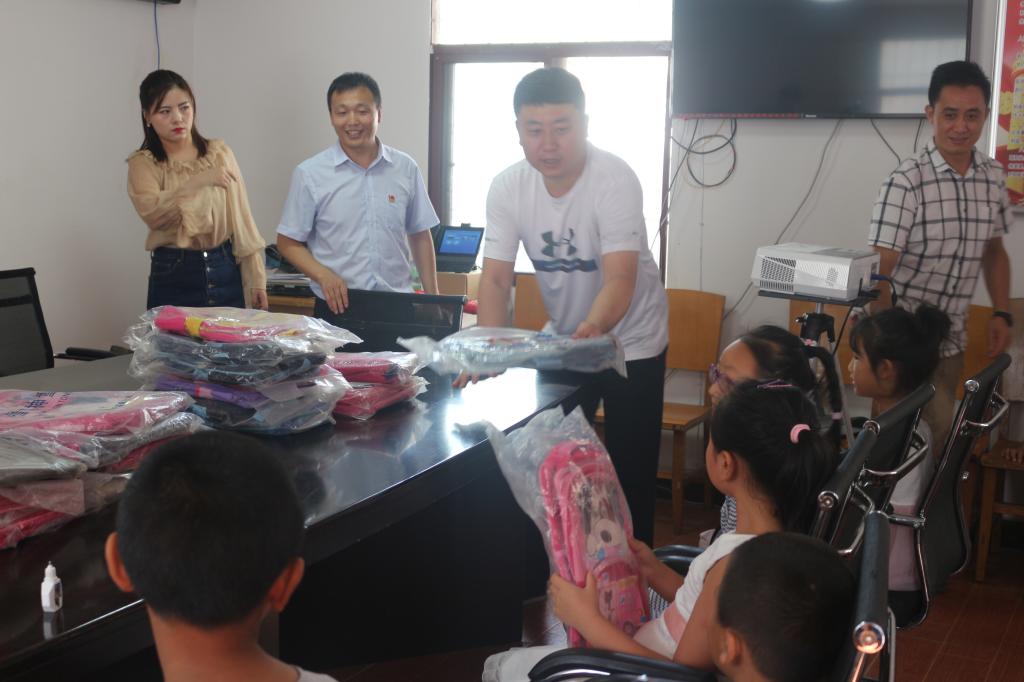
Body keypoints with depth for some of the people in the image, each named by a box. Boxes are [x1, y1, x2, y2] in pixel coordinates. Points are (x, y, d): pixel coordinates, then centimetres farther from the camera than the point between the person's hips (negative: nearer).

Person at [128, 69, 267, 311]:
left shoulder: (219, 153, 6)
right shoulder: (143, 164, -1)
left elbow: (241, 218, 5)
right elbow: (152, 213, -20)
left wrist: (256, 278, 3)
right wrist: (198, 182, -22)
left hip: (226, 272, 2)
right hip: (174, 277, -2)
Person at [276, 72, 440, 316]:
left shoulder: (405, 168, 4)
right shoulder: (309, 173, -2)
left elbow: (420, 235, 12)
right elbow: (288, 242, 2)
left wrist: (432, 297, 6)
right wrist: (324, 275, -15)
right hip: (337, 308, -2)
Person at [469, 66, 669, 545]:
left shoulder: (616, 180, -25)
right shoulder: (508, 187, -12)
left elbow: (619, 280, -33)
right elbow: (496, 278, -14)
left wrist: (592, 329, -53)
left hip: (628, 340, -4)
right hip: (562, 338, 4)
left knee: (630, 472, -1)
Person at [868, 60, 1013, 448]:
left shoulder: (993, 178, 1)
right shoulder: (906, 182, -18)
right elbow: (880, 270, -20)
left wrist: (1001, 313, 7)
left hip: (951, 338, 6)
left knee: (937, 430, 15)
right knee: (939, 432, -10)